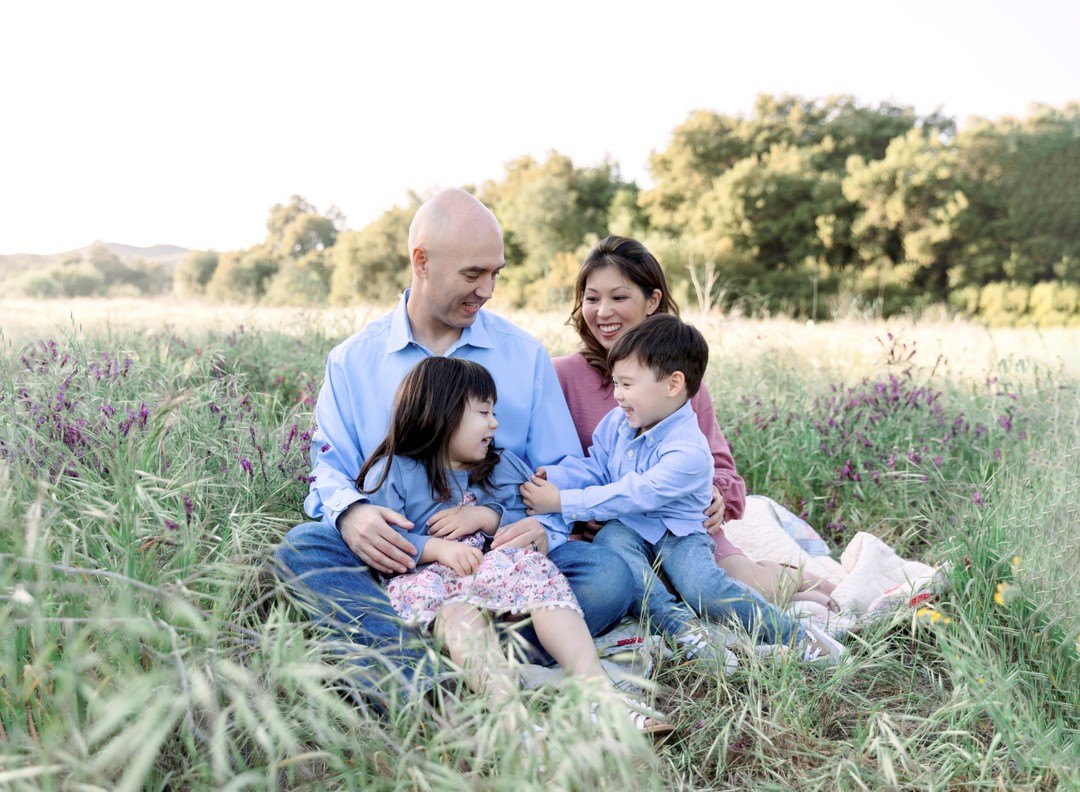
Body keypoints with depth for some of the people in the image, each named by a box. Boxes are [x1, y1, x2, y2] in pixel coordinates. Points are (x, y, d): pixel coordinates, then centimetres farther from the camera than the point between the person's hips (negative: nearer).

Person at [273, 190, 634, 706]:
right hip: (397, 558, 0)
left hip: (500, 553, 1)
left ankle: (403, 668, -34)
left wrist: (544, 525, -16)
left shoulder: (525, 355, 9)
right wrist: (350, 511, -20)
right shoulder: (353, 360, 10)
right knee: (300, 548, -27)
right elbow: (330, 465, 5)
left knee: (609, 574, -27)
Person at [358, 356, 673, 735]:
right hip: (425, 577, -3)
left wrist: (487, 516, -3)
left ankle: (595, 685, -38)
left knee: (531, 563, -26)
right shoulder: (391, 473, 7)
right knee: (458, 611, -35)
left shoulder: (504, 467, 21)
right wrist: (438, 548, -21)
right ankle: (506, 706, -56)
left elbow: (552, 520, 11)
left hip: (493, 569, 3)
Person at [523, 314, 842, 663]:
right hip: (627, 529, 5)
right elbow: (593, 469, 7)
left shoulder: (687, 451, -22)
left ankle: (796, 636, -13)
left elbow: (632, 496, -27)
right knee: (609, 540, -31)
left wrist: (563, 502, -28)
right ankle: (678, 622, -33)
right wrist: (553, 478, -14)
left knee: (701, 587, -31)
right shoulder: (615, 423, 2)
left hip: (678, 534, -5)